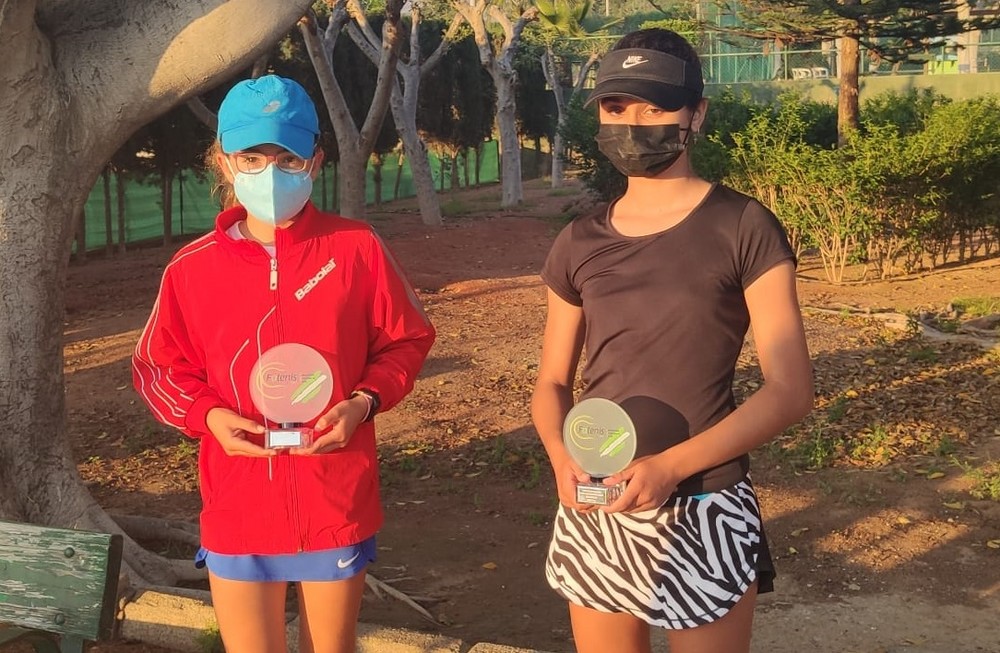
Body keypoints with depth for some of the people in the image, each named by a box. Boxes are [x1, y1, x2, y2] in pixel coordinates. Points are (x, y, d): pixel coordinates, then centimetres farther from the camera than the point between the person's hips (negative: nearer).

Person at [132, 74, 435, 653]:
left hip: (338, 509, 0)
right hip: (239, 517, 1)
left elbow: (408, 340, 4)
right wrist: (208, 414, -11)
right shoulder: (192, 269, -3)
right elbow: (159, 367, 8)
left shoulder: (356, 248, -6)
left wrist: (365, 401, -14)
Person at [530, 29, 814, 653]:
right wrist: (561, 456, -11)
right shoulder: (580, 244, 6)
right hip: (595, 512, 4)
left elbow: (791, 389, -11)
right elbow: (552, 383, 10)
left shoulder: (742, 228, -7)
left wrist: (672, 465, -22)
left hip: (702, 511, -4)